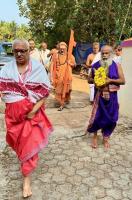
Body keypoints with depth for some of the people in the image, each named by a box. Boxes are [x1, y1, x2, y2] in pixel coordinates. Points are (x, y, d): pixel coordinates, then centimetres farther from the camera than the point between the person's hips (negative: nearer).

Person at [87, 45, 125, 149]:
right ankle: (95, 136, 24)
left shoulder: (116, 66, -1)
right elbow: (89, 79, 8)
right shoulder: (96, 65, 2)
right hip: (99, 95, 0)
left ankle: (106, 138, 27)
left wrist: (110, 80, -19)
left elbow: (123, 81, -5)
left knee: (109, 117, 7)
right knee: (97, 116, 2)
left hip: (111, 96, 0)